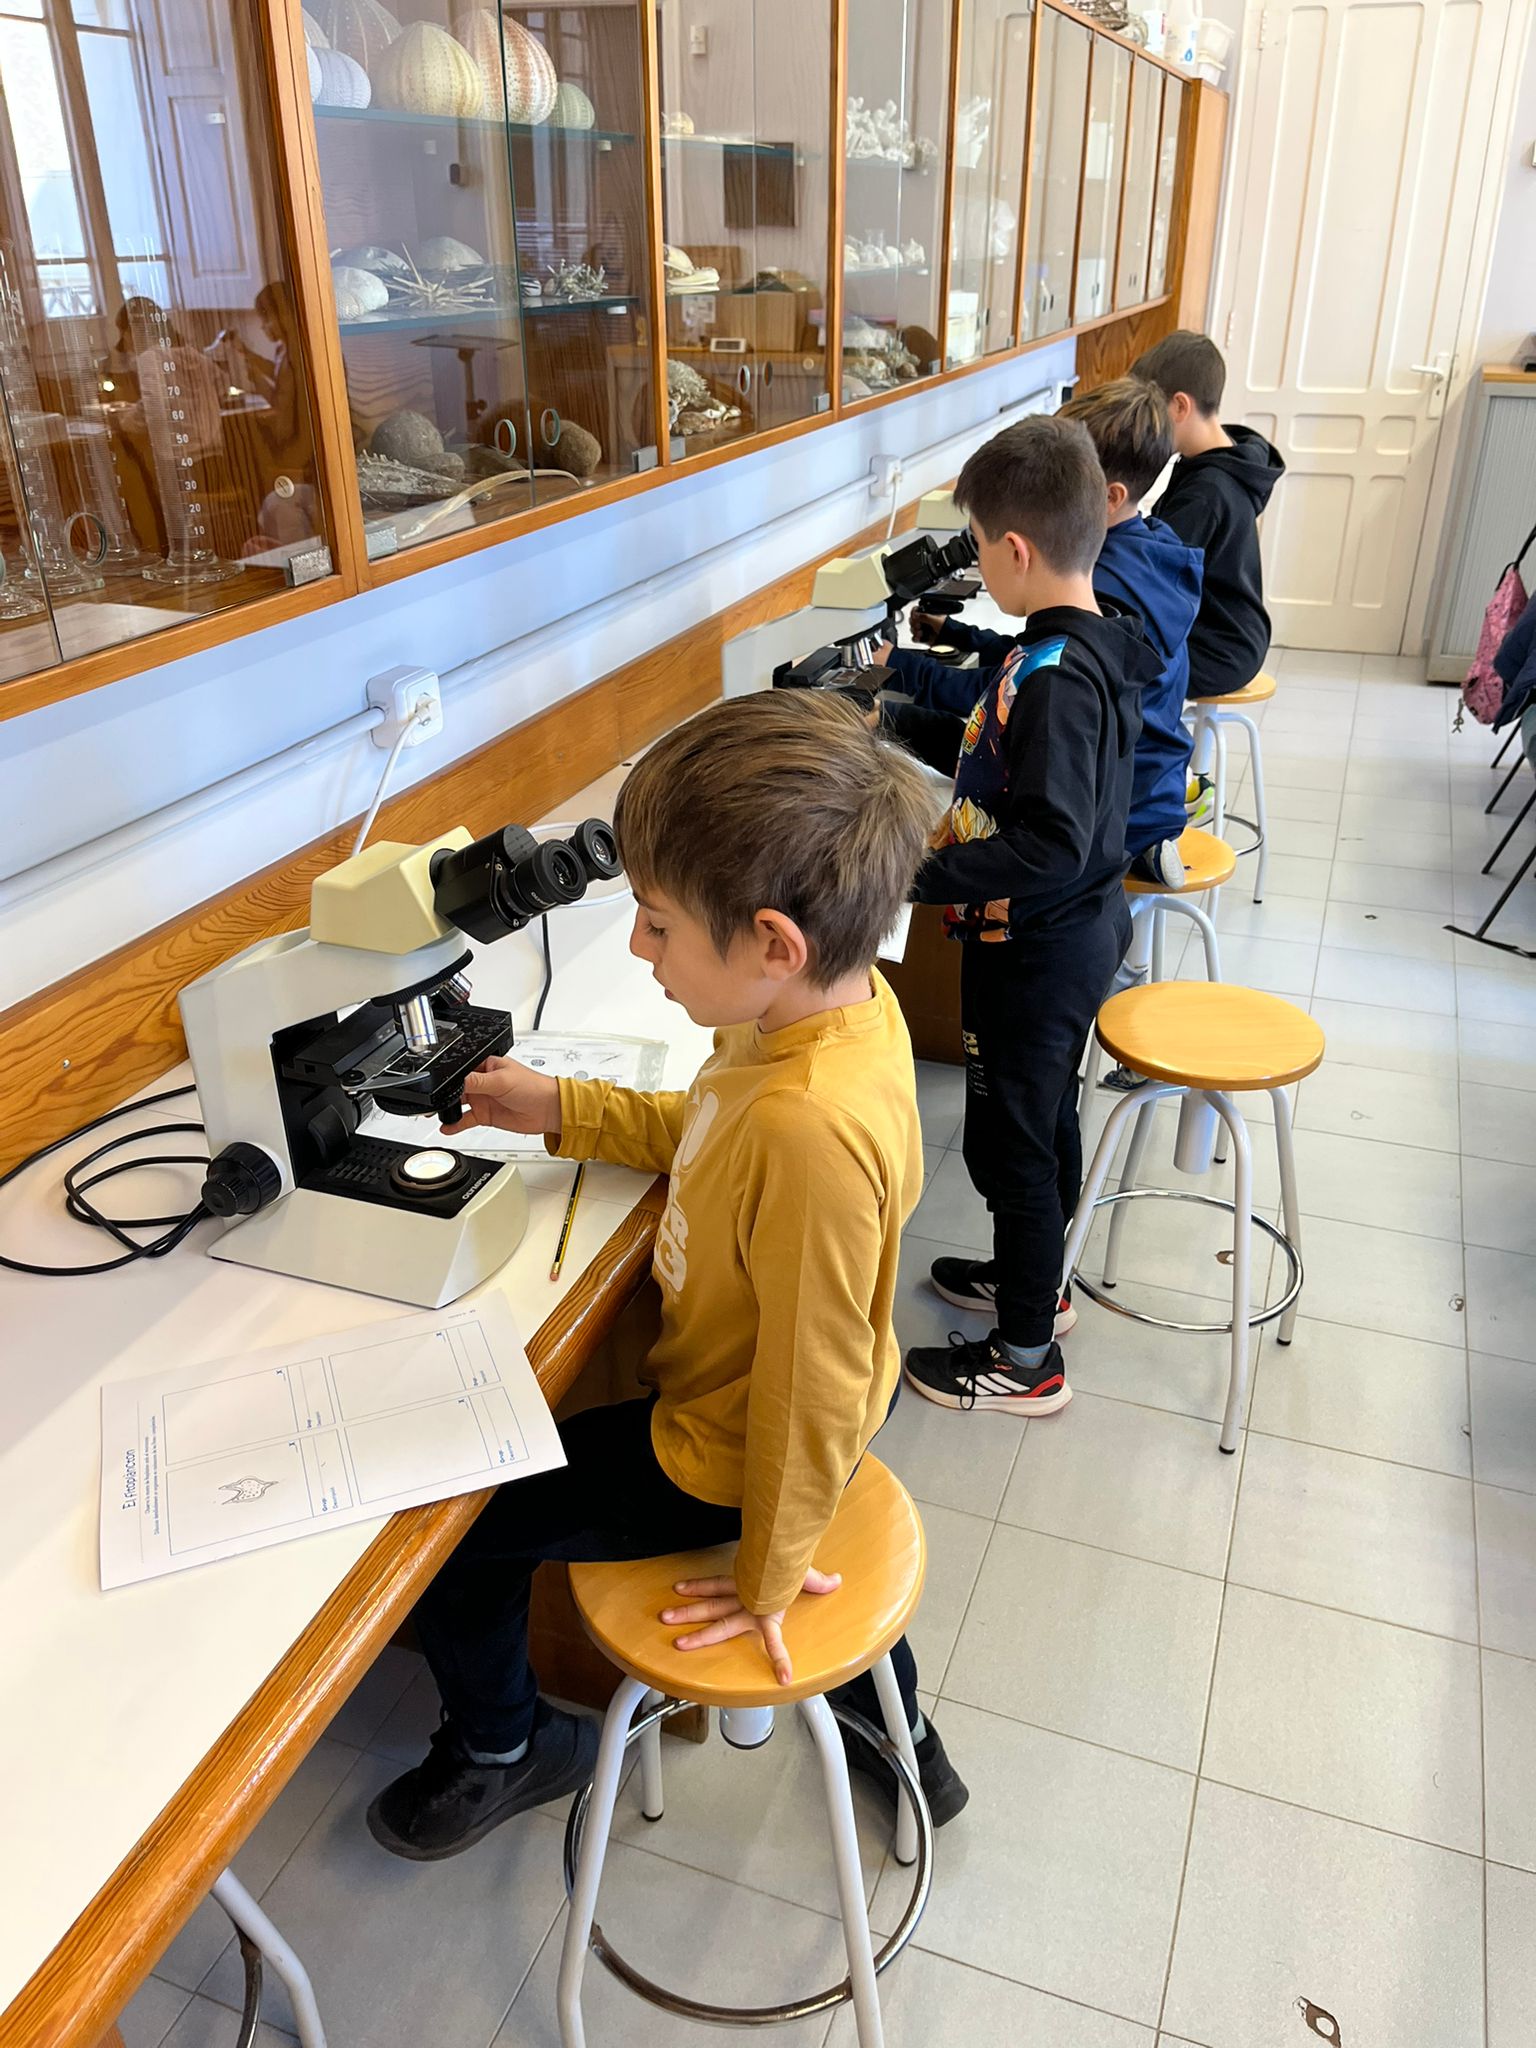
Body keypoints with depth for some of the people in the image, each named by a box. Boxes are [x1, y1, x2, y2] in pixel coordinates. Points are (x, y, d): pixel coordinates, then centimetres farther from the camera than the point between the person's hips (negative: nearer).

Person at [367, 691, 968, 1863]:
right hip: (814, 1405, 8)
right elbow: (713, 1134, 7)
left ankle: (502, 1746, 35)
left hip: (717, 1461, -8)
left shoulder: (814, 1129, -41)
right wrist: (565, 1111, 1)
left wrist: (769, 1575, -13)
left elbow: (807, 1383, -29)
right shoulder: (838, 997, -14)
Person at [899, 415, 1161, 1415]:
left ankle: (1026, 1360, 23)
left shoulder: (1056, 676, -29)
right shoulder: (1096, 639, 1)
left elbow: (1047, 848, -35)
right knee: (1044, 1117, 25)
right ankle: (1035, 1279, 47)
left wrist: (916, 872, -30)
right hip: (1081, 928, 10)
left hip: (1036, 952, -10)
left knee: (1010, 1140, 5)